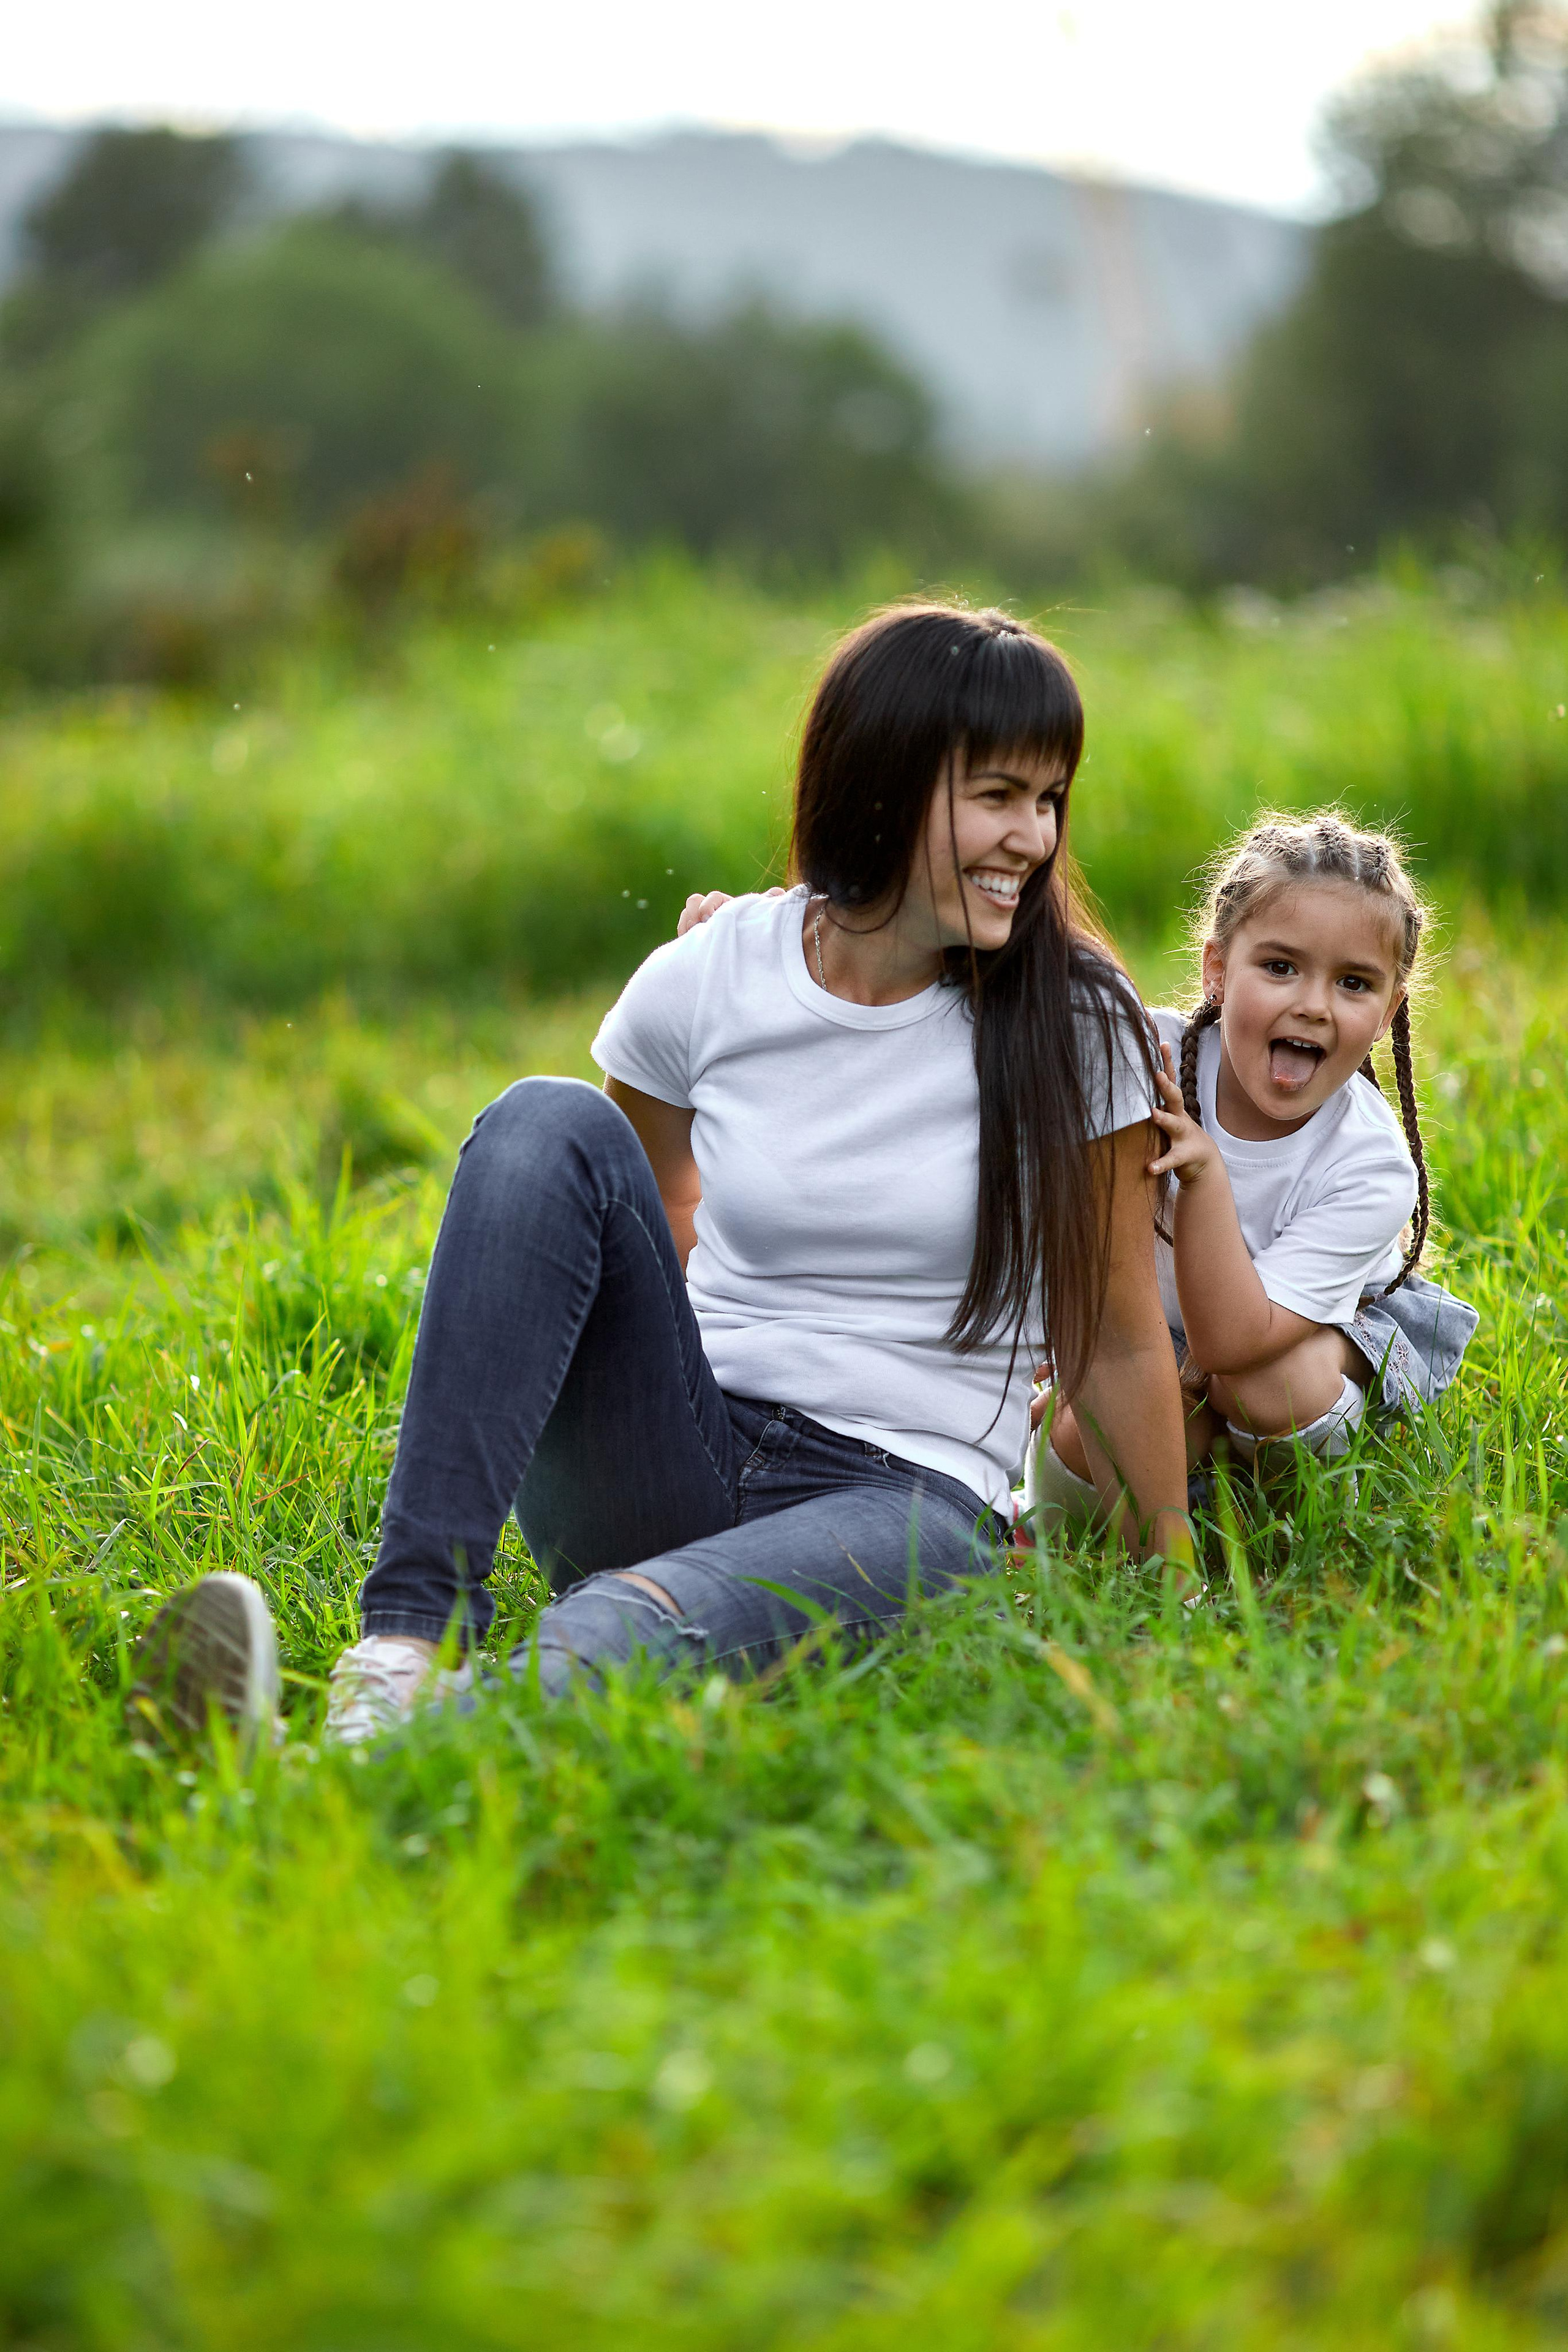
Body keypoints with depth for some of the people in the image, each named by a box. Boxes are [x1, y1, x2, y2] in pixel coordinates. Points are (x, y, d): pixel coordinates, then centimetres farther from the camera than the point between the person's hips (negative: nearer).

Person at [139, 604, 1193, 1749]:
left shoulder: (1073, 1020, -4)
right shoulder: (705, 982, 1)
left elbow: (1115, 1337, 3)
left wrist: (1176, 1581, 5)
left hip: (905, 1497, -3)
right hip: (672, 1465, 3)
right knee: (554, 1124, -23)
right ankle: (414, 1628, -33)